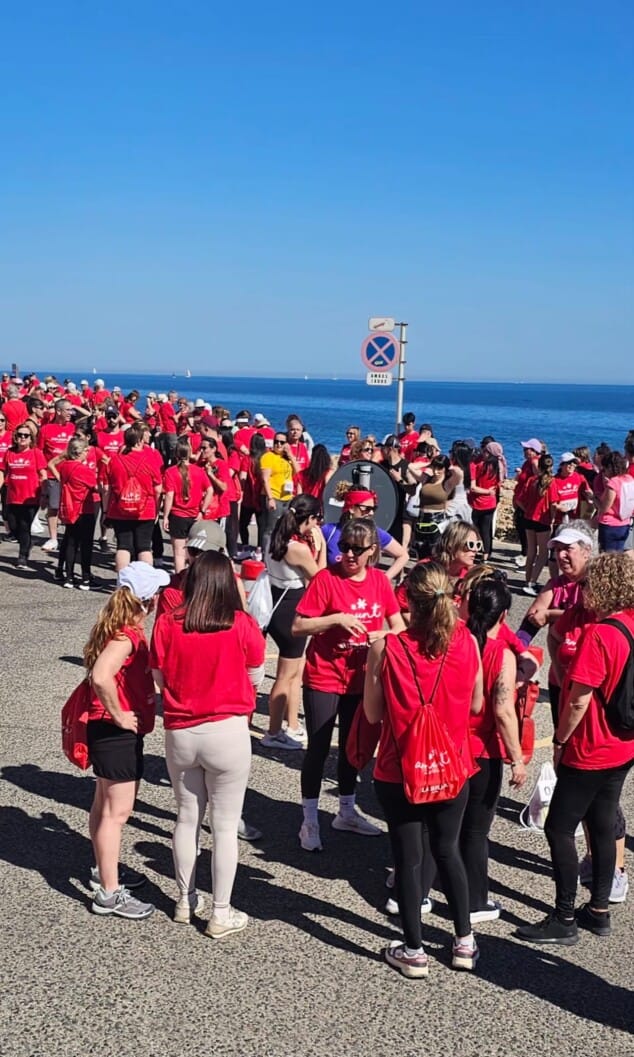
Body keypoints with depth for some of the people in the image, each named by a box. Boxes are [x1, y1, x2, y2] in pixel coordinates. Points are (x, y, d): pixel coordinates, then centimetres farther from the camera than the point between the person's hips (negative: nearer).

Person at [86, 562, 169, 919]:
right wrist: (119, 714, -24)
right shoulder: (126, 634, -22)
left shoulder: (123, 628, 7)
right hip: (117, 732, -10)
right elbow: (101, 676, -36)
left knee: (106, 805, 21)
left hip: (116, 732, 10)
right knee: (117, 812, -4)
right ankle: (109, 893, 2)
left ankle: (105, 870, 35)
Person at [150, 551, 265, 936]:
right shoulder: (242, 624, -13)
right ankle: (221, 915, 16)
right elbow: (256, 677, -2)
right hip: (227, 732, -3)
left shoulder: (167, 624, -8)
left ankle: (186, 900, 33)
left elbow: (160, 677, 3)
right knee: (225, 824, 8)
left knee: (188, 817, 19)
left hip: (180, 733, 3)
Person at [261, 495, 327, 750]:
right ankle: (274, 733, 16)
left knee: (296, 671, 20)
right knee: (286, 676, 5)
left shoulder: (280, 537, 2)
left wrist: (313, 546, -4)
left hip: (280, 604, 9)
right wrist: (320, 546, -8)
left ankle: (293, 727, 31)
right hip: (290, 612, -9)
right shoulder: (299, 548, -25)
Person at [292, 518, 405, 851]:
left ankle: (347, 812, 36)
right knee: (319, 749, 2)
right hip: (324, 678, -5)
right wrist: (337, 618, -26)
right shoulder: (326, 578, -14)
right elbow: (298, 626, -16)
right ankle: (310, 822, 15)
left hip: (360, 679, 5)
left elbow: (398, 626, 5)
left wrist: (383, 635, -16)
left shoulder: (380, 581, 0)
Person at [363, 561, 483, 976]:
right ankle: (465, 942, 30)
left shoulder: (386, 648, -17)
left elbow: (373, 713, -9)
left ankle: (414, 951, 22)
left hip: (400, 771, -2)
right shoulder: (467, 643, -11)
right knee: (448, 849, 22)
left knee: (408, 858, 12)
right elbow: (476, 705, 1)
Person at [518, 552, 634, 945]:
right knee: (602, 826, 18)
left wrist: (560, 741, -10)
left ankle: (564, 920, 7)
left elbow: (579, 699, -21)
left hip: (590, 751, -8)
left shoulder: (598, 635, -24)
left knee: (559, 828, 1)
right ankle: (599, 910, 28)